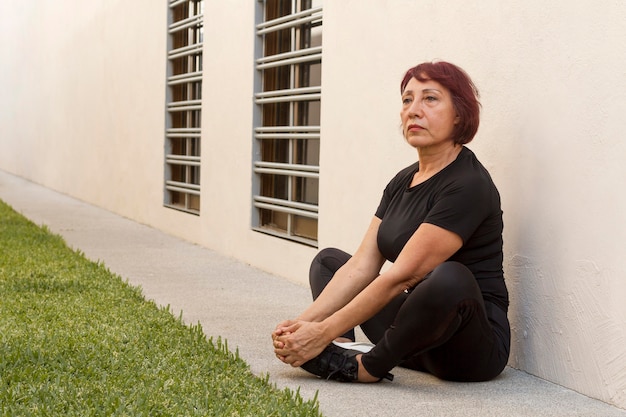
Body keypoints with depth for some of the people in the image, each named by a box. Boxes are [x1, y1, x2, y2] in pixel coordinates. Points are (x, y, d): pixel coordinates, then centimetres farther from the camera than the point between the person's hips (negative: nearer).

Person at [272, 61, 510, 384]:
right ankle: (342, 348, -14)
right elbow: (361, 265, 1)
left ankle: (365, 367, -17)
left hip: (474, 344, -9)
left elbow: (401, 276, -23)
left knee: (449, 278, -40)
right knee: (328, 260, 16)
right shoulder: (402, 182, 9)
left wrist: (324, 332, -23)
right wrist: (304, 321, -12)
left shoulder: (468, 186, -18)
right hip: (418, 329, 9)